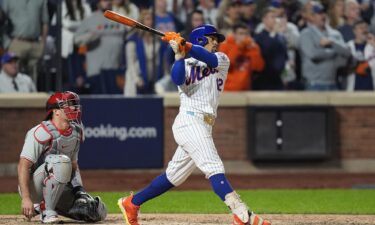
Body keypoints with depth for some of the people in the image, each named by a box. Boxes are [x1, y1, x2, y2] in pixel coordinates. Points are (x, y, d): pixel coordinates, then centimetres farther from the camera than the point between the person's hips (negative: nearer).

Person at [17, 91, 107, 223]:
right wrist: (26, 198, -32)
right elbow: (23, 165, -23)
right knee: (62, 161, -35)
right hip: (33, 187, -8)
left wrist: (80, 191, 2)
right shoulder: (42, 133, -19)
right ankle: (47, 211, -22)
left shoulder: (76, 132, 6)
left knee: (98, 212, -5)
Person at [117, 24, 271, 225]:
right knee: (214, 169, -18)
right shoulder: (185, 64, 6)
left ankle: (131, 203, 25)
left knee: (173, 176, 13)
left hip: (204, 127, 6)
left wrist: (185, 45, -20)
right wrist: (179, 56, -26)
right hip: (189, 120, -6)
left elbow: (209, 59, -8)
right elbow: (178, 80, -16)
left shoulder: (222, 60, 15)